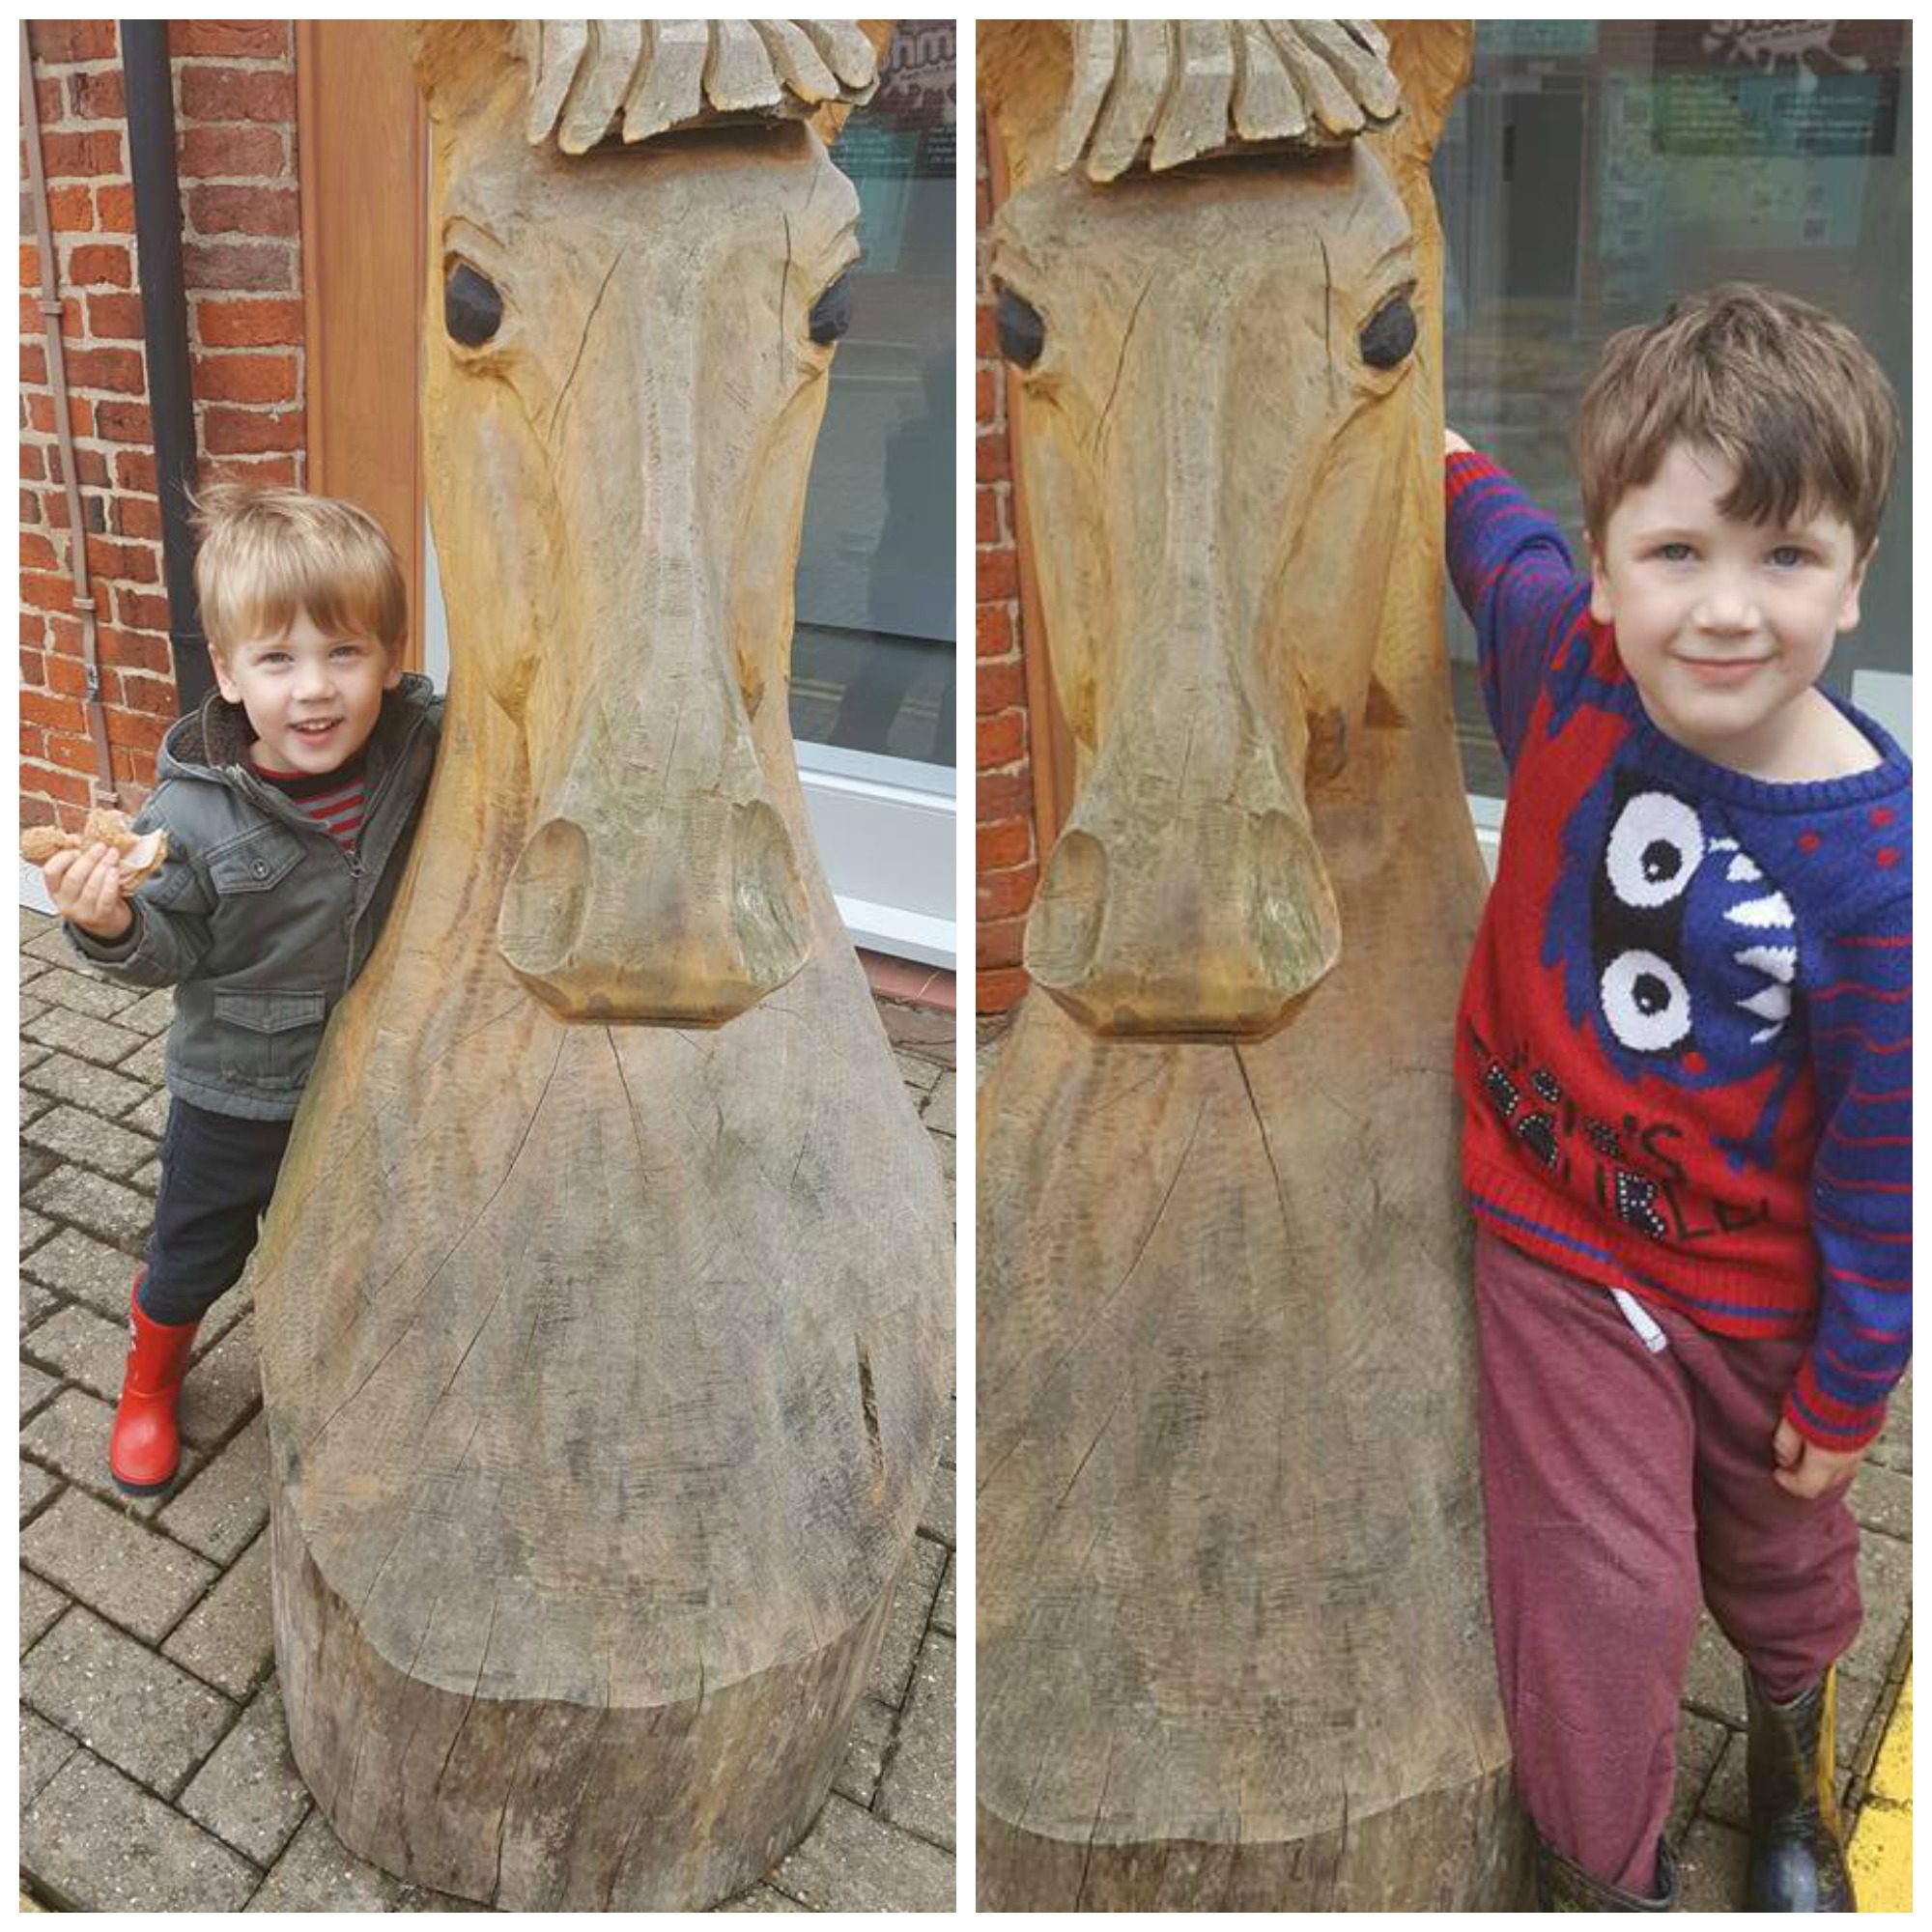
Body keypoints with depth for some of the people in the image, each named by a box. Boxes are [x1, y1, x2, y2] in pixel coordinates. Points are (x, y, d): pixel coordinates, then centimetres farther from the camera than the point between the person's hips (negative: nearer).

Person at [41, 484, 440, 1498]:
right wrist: (111, 926, -35)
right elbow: (169, 949, -14)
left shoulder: (426, 755, -18)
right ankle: (149, 1385, 52)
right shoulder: (195, 811, -24)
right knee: (194, 1254, 22)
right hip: (236, 1092, -2)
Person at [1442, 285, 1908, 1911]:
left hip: (1760, 1289, 0)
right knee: (1601, 1597, 6)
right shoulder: (1561, 659, -20)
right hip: (1555, 1243, 1)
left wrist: (1849, 1385, -6)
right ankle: (1606, 1873, 36)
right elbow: (1480, 511, 7)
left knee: (1782, 1549, 27)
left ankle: (1793, 1776, 61)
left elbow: (1880, 1157, -14)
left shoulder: (1877, 859, -26)